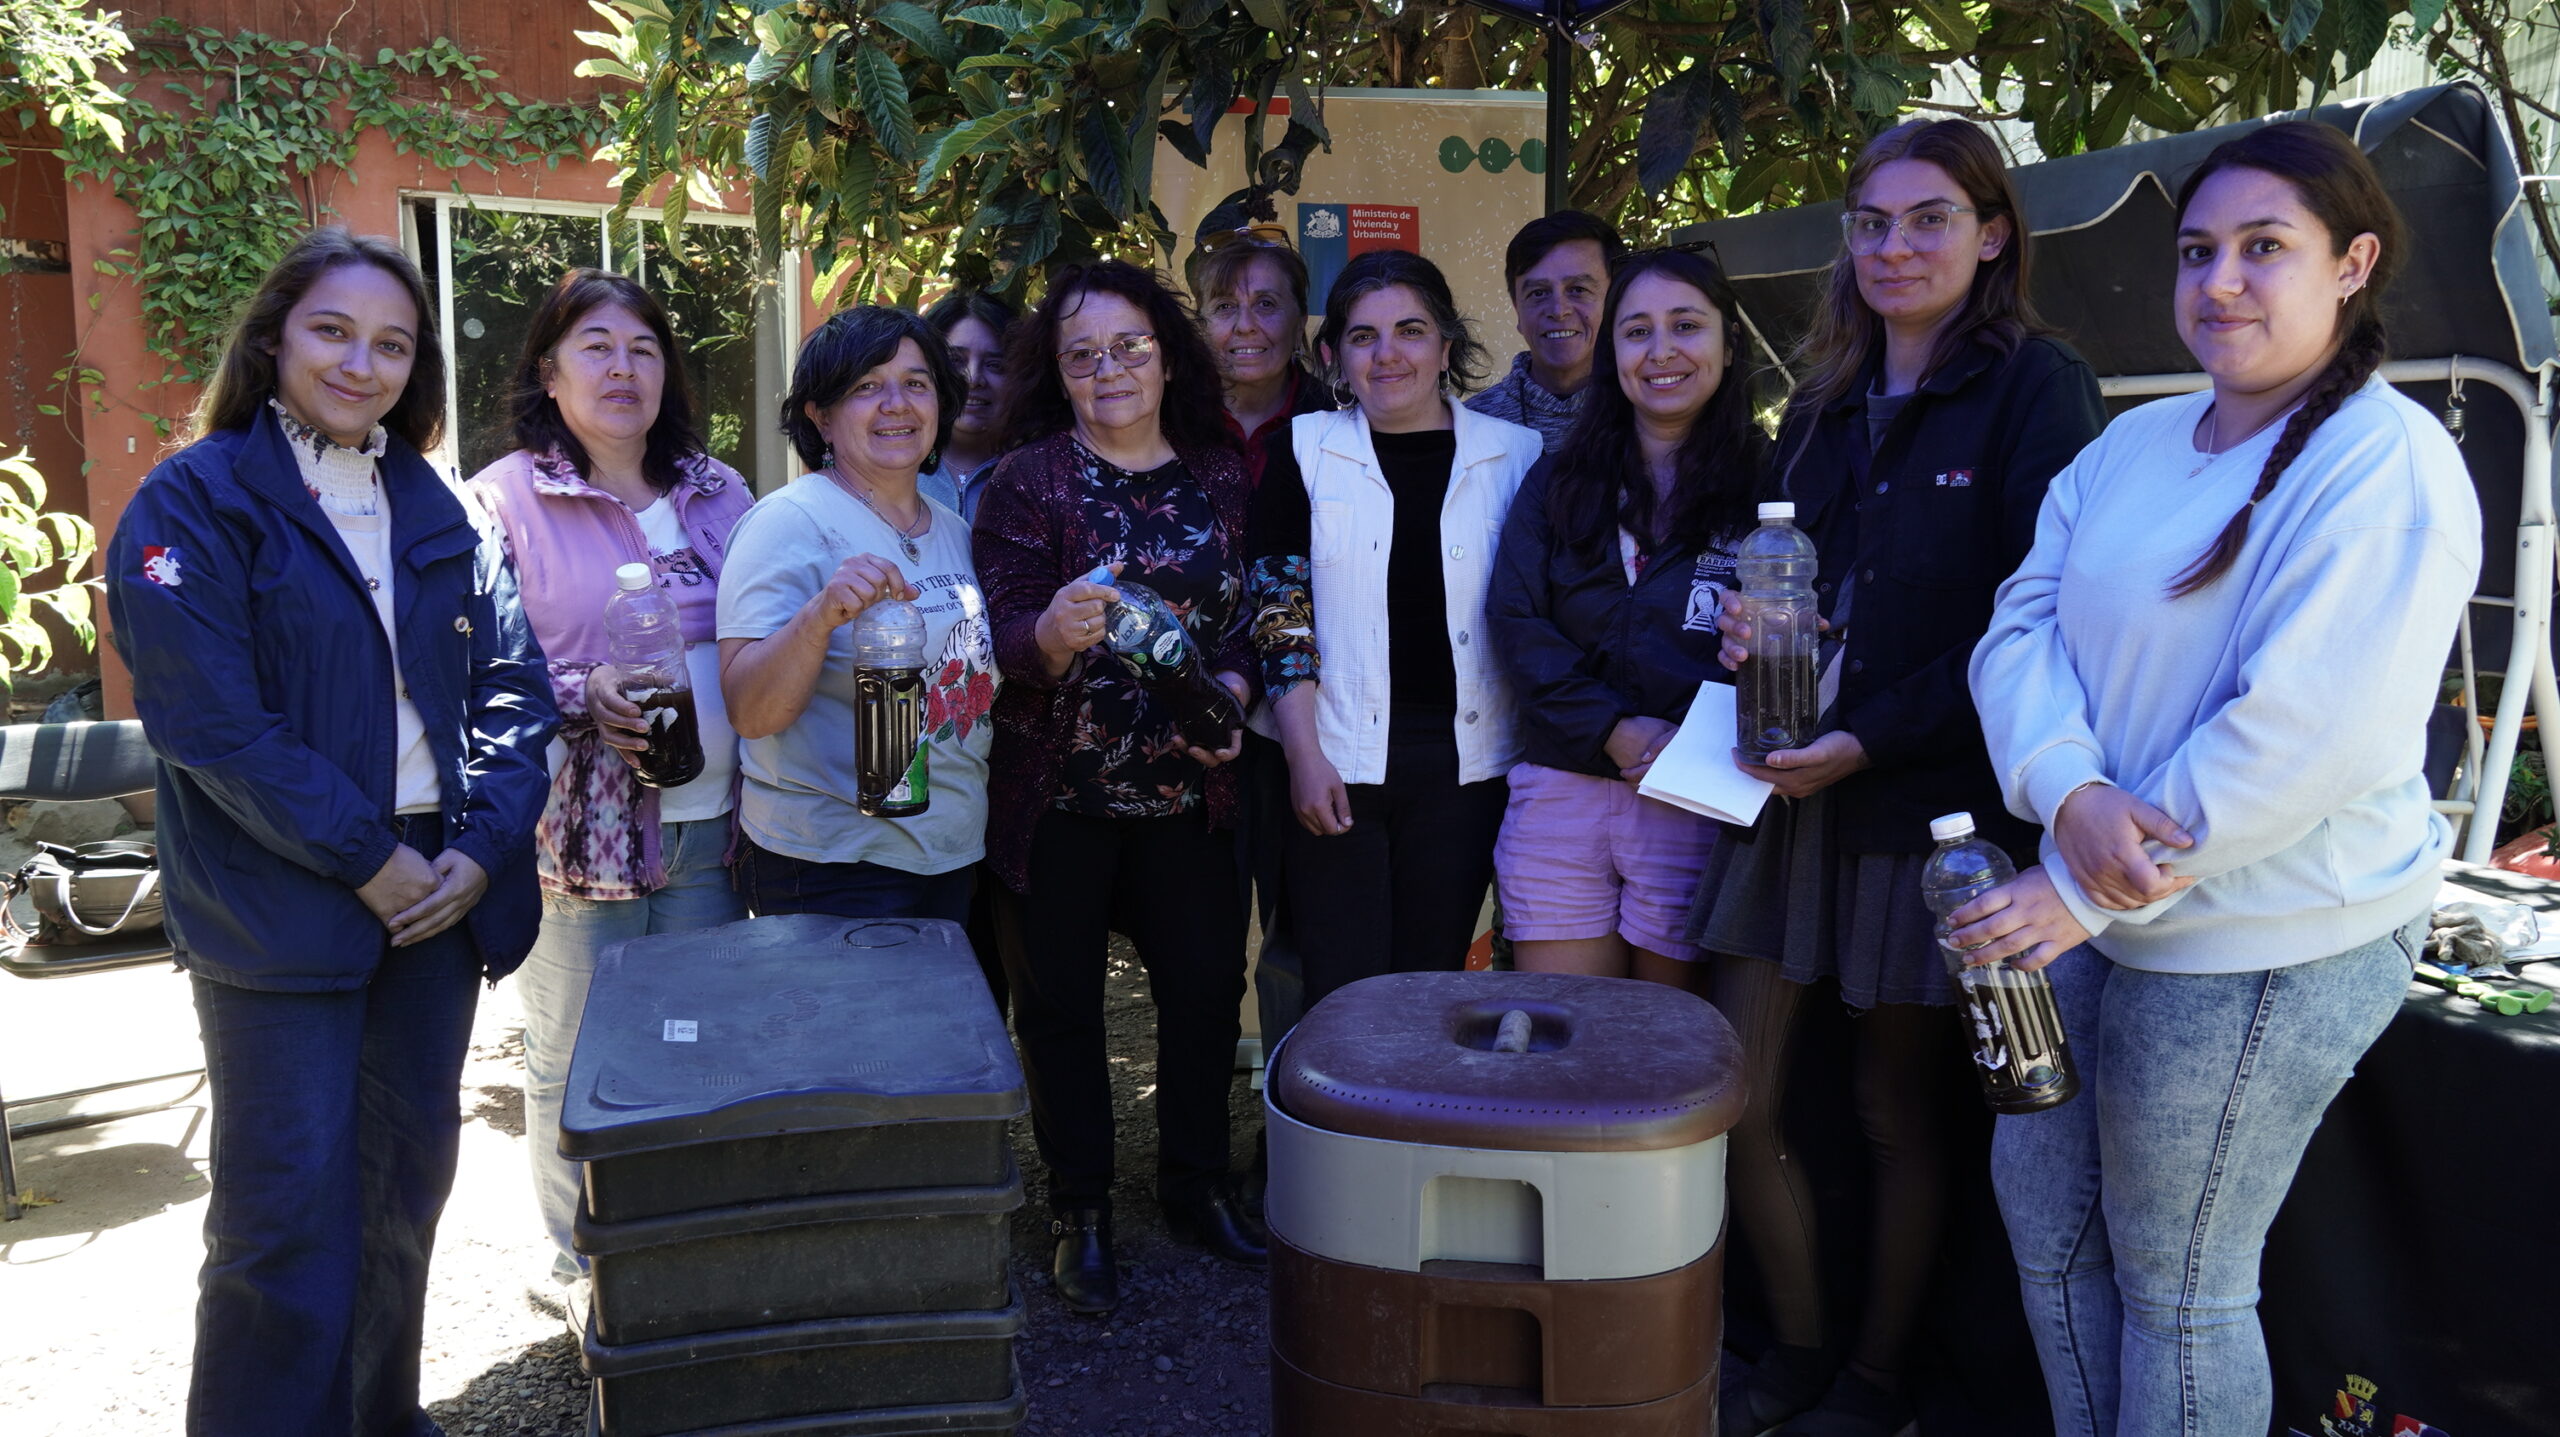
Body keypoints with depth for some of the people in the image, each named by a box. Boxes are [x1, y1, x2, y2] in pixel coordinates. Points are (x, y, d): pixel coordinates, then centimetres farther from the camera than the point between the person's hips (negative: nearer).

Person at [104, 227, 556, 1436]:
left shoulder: (436, 510, 10)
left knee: (406, 1188, 14)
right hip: (278, 914, -5)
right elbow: (211, 723, -14)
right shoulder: (195, 502, -6)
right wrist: (369, 860, -14)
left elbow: (514, 685, 7)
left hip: (435, 895, 5)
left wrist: (482, 848, -7)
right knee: (289, 1215, -2)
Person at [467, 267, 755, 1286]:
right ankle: (584, 1275, 25)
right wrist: (581, 698, -23)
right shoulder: (503, 499, -4)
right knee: (576, 1062, 7)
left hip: (710, 821, 4)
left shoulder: (718, 492, 10)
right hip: (579, 829, -4)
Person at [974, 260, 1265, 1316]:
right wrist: (1052, 633, -34)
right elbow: (999, 635, -12)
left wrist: (1233, 685, -9)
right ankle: (1081, 1211, 24)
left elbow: (1250, 613, 11)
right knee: (1060, 1002, 7)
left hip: (1187, 788, 3)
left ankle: (1197, 1186, 31)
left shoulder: (1221, 475, 6)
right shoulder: (1028, 477, -5)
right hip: (1055, 792, -3)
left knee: (1208, 984, 10)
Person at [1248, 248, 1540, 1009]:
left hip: (1465, 762, 1)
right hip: (1338, 763, -1)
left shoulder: (1515, 454, 5)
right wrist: (1304, 758, -7)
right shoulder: (1307, 451, 4)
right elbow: (1279, 619, 1)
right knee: (1343, 998, 0)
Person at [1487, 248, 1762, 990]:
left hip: (1696, 805, -2)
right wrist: (1613, 728, -11)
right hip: (1561, 786, 2)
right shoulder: (1560, 481, 11)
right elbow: (1514, 622, 2)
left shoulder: (1762, 484, 3)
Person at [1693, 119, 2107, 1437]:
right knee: (1735, 1098, 5)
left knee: (1899, 1111, 9)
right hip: (1795, 791, 6)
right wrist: (1750, 626, -5)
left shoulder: (2036, 386, -6)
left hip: (1935, 799, -5)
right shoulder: (1826, 401, 13)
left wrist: (1870, 738, -18)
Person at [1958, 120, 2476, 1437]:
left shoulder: (2385, 465, -15)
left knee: (2176, 1279, 7)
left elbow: (2309, 734, -24)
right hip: (2096, 910, 8)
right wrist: (2071, 795, -19)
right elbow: (2022, 626, 0)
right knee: (2039, 1198, 19)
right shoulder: (2133, 446, 8)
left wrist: (2091, 893, -22)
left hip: (2265, 949, -7)